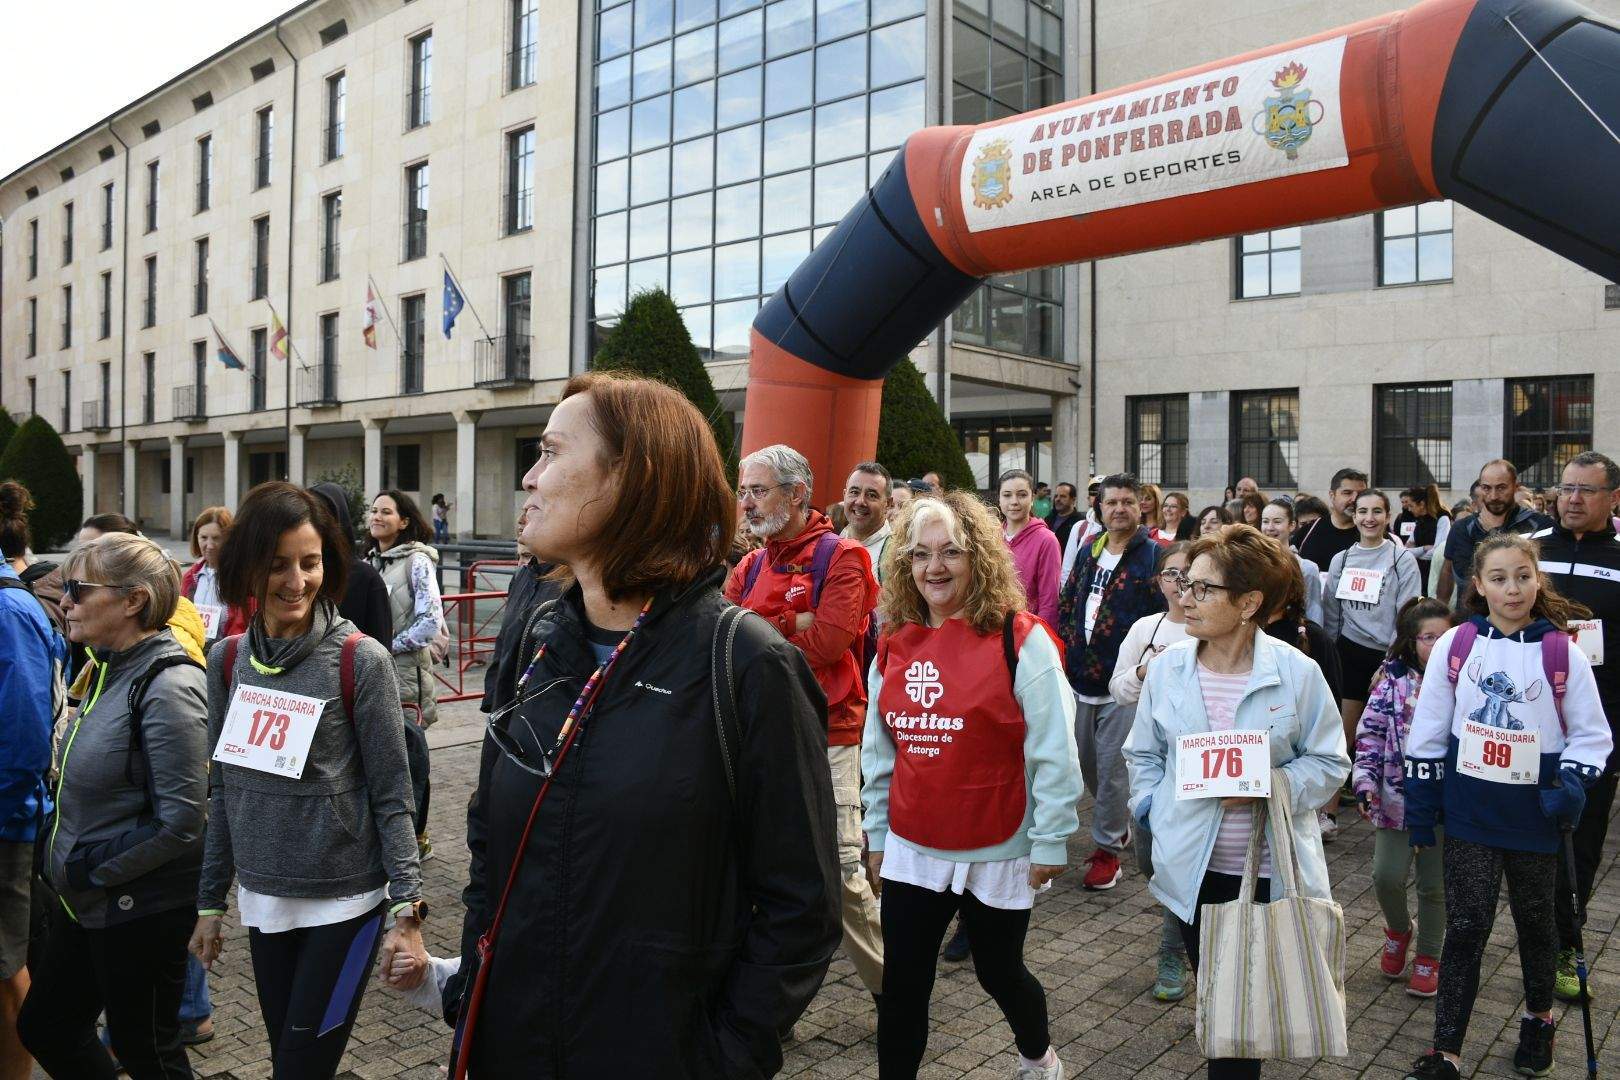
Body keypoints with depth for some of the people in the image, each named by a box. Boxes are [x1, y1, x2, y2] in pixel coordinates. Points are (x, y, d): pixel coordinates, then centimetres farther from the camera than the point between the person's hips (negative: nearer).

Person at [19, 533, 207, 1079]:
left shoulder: (167, 688, -23)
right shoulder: (110, 670, 5)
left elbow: (180, 824, -25)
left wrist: (90, 872, -16)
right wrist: (65, 860, 8)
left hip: (140, 907, -9)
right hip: (84, 901, 9)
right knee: (43, 1028, 21)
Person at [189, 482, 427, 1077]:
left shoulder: (360, 660, -13)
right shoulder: (227, 659, 1)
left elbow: (391, 796, -11)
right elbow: (222, 789, 9)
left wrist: (406, 909, -15)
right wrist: (211, 901, 11)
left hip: (345, 902, -4)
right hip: (262, 901, 5)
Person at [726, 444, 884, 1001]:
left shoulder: (840, 557, -8)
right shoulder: (750, 566, 12)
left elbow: (828, 641, -19)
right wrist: (794, 625, -15)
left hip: (825, 737, -6)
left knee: (840, 868, -2)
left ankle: (891, 986, 21)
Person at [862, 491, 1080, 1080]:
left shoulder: (1020, 639, -13)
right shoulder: (894, 643, 1)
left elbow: (1053, 751, -11)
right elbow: (877, 751, 9)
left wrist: (1050, 842, -10)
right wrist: (876, 834, 12)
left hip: (997, 853, -3)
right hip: (910, 850, 3)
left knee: (1000, 972, 17)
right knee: (903, 986, 8)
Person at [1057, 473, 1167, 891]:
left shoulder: (1154, 556, -7)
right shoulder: (1089, 553, 12)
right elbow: (1066, 605, 17)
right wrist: (1067, 649, 8)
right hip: (1081, 679, 7)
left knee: (1111, 767, -2)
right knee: (1086, 762, 16)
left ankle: (1108, 848, 13)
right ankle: (1118, 824, 37)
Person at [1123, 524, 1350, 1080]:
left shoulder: (1297, 673, -11)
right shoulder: (1167, 667, -2)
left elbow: (1329, 761, -3)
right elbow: (1143, 752, 11)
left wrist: (1272, 786, -19)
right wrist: (1152, 807, -2)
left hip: (1270, 867, -2)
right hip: (1192, 866, 3)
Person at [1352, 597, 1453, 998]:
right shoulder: (1392, 682, -4)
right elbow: (1370, 735, -2)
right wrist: (1365, 783, -10)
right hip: (1396, 796, 0)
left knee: (1435, 884, 9)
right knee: (1387, 876, -2)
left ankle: (1428, 957, 29)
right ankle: (1398, 928, 30)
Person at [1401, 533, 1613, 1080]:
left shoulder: (1563, 654, -8)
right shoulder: (1453, 646, -6)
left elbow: (1592, 735, 1)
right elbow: (1428, 731, 0)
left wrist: (1571, 785, -16)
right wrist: (1420, 806, 1)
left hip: (1534, 818, 0)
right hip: (1468, 813, 0)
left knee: (1535, 921, 19)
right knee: (1465, 928, 1)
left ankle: (1538, 1018, 44)